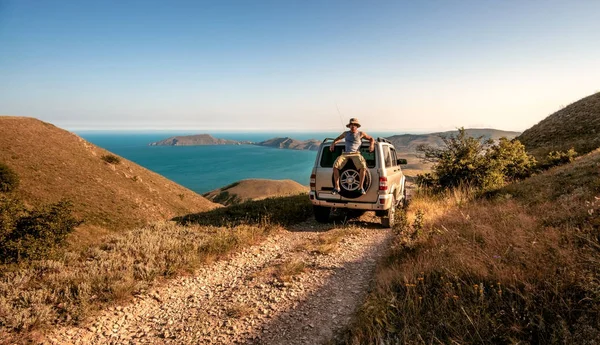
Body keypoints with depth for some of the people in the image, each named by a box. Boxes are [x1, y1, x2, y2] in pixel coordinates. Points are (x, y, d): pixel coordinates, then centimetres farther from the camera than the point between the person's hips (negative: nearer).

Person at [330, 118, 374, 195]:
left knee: (363, 167, -33)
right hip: (345, 154, 2)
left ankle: (361, 187, -17)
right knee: (335, 166, -24)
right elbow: (338, 138, 35)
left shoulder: (361, 134, 12)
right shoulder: (346, 133, 20)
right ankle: (336, 187, -15)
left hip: (356, 154, -2)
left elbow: (371, 138, 20)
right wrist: (333, 143, 17)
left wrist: (372, 145, 0)